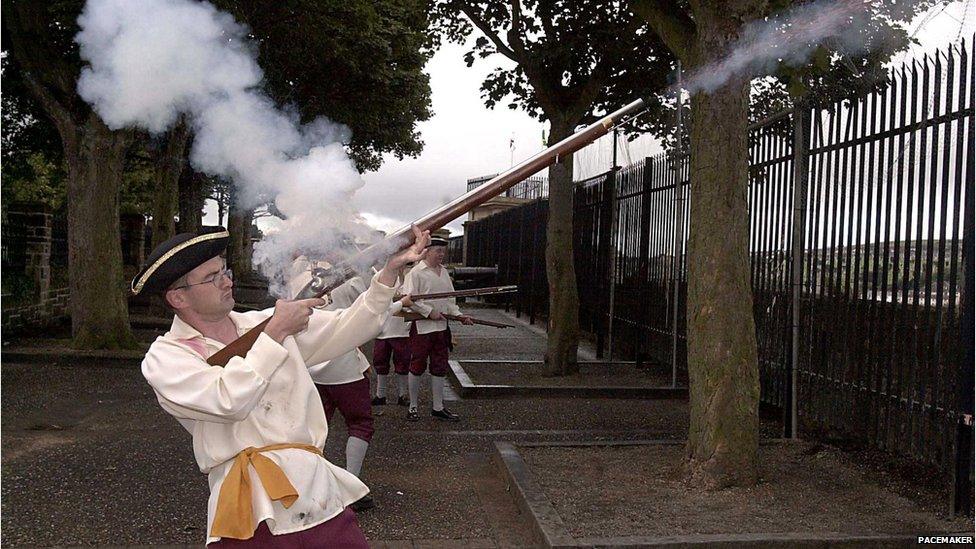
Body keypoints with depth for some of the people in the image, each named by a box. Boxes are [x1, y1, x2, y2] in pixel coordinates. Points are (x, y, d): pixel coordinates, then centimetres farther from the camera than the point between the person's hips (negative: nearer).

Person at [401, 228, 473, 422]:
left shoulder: (444, 272, 12)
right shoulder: (416, 272, -10)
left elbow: (450, 297, 16)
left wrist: (458, 314, 1)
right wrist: (429, 312, -19)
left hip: (441, 326, 7)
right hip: (422, 326, -7)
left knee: (440, 368, 11)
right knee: (417, 367, 4)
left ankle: (438, 408, 19)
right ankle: (413, 407, 16)